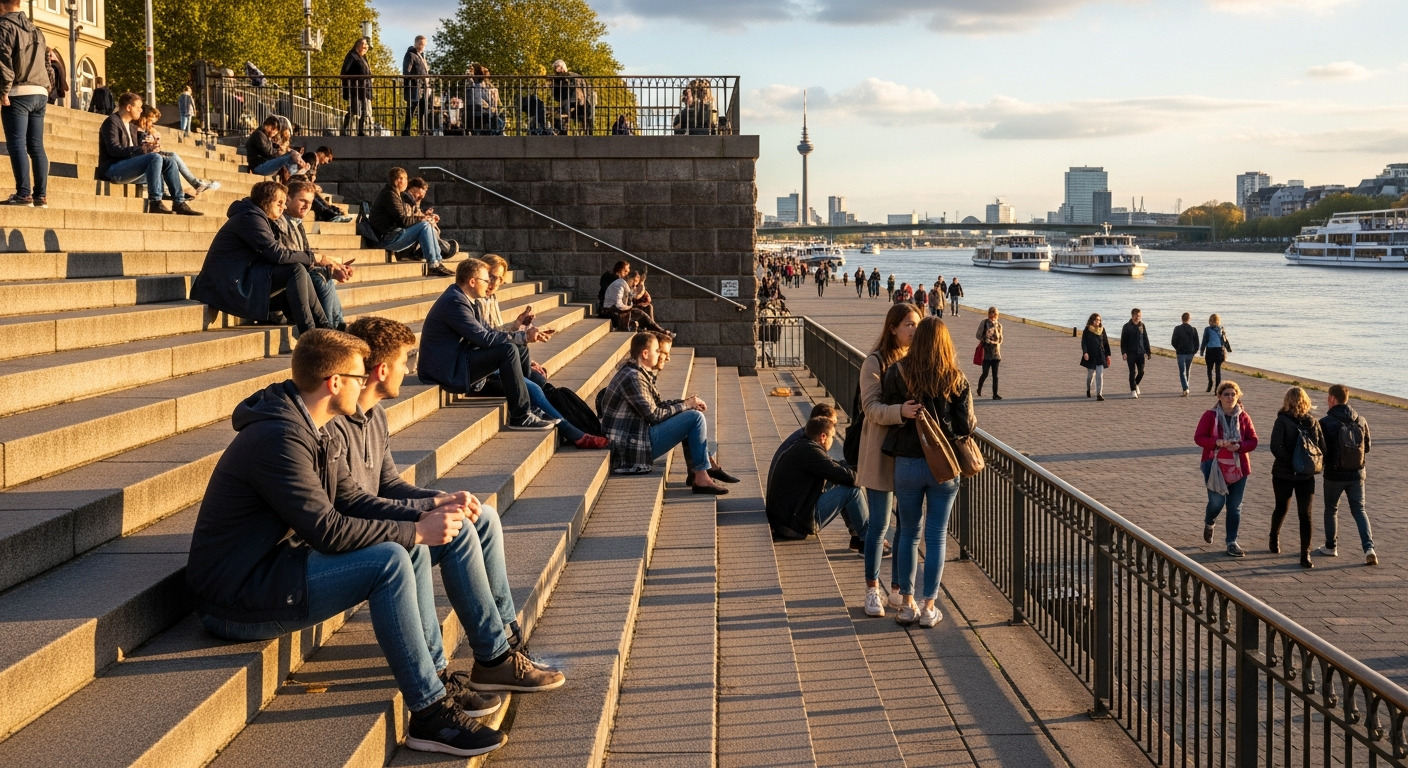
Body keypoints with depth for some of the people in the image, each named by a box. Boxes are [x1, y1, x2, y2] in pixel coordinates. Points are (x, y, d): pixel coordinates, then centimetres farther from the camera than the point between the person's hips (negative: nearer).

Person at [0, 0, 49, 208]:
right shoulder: (36, 30, 21)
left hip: (18, 93, -7)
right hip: (39, 94, 7)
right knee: (36, 146, 5)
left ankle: (24, 194, -17)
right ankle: (41, 196, 1)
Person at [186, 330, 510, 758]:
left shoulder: (308, 430, 10)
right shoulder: (278, 439, -23)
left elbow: (350, 500, 10)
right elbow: (328, 530, -25)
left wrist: (425, 515, -4)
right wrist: (416, 532, -18)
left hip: (270, 569, 11)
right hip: (235, 601, -11)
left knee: (407, 545, 6)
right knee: (389, 561, -23)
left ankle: (434, 678, 10)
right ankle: (430, 715, -18)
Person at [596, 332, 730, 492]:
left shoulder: (635, 372, 14)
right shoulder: (633, 377, -18)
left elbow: (657, 405, 18)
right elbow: (654, 415, -18)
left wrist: (686, 402, 5)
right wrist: (685, 405, -7)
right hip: (633, 447, -11)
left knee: (691, 415, 19)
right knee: (695, 418, -14)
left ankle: (694, 472, 18)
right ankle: (701, 479, -11)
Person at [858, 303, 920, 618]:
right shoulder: (875, 362, -9)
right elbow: (872, 408, -17)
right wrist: (901, 411, -34)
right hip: (882, 453, -5)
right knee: (879, 525, 3)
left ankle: (898, 589, 21)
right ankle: (872, 590, 17)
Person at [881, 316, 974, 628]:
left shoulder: (897, 372, -7)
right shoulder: (957, 379, -6)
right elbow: (967, 426, -7)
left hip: (907, 463, 0)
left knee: (909, 533, 15)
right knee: (936, 536, 9)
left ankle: (907, 604, 18)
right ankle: (929, 607, 12)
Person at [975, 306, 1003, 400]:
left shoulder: (998, 325, 6)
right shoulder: (984, 323, -4)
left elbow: (1000, 340, 10)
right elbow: (979, 335, -2)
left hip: (996, 353, 3)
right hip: (986, 353, -3)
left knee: (995, 375, 2)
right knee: (985, 374, 0)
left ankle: (995, 394, 5)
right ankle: (979, 389, 25)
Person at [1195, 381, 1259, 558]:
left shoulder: (1243, 417, 3)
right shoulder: (1210, 415, -3)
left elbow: (1253, 441, 2)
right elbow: (1198, 438, -7)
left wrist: (1238, 446, -18)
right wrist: (1218, 442, -23)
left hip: (1238, 468, 3)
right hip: (1215, 466, -2)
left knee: (1235, 506, 5)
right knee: (1217, 501, -9)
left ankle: (1232, 542, 15)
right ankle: (1209, 522, 26)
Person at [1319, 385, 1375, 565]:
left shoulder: (1325, 423, -14)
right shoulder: (1360, 421, -1)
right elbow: (1367, 446, 8)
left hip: (1334, 475, -3)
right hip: (1357, 474, 3)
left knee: (1331, 510, 16)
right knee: (1359, 510, 10)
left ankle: (1331, 546, 27)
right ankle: (1369, 548, -5)